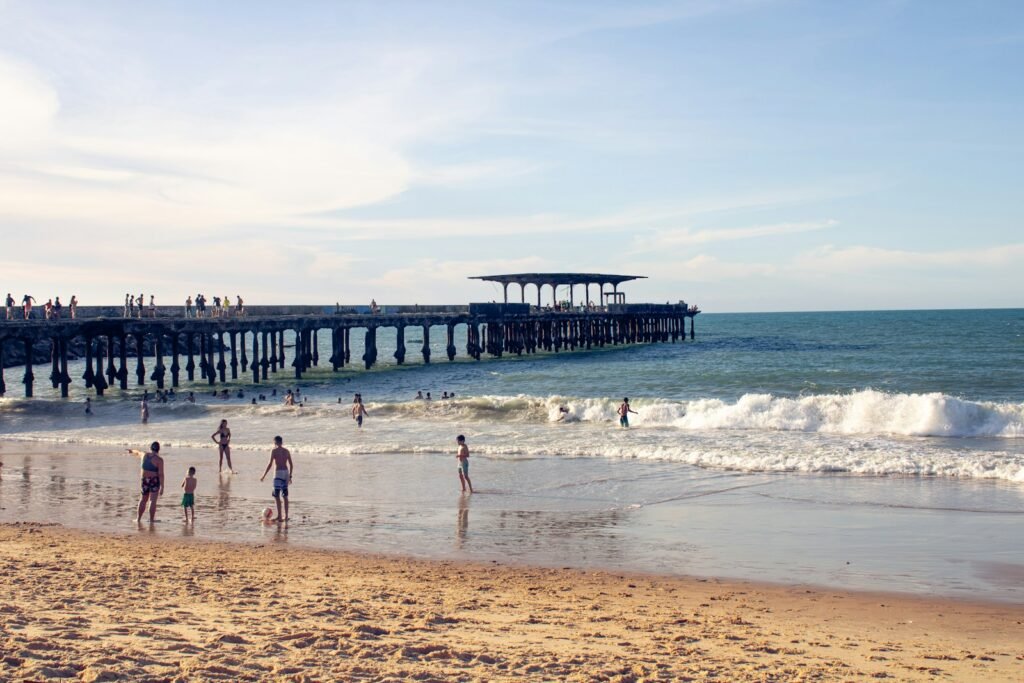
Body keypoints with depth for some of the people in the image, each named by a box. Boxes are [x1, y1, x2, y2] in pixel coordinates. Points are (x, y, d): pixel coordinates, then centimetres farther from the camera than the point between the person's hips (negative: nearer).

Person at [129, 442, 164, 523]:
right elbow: (160, 474, -17)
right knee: (153, 501, -3)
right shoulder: (159, 460, -14)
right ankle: (151, 519, -3)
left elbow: (137, 453, 26)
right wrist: (162, 487, -15)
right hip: (154, 481, -5)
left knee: (143, 500, 17)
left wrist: (132, 451, 49)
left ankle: (139, 518, 22)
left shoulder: (144, 455, 2)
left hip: (145, 481, 5)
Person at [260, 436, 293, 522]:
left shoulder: (274, 451, -6)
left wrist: (264, 475, -6)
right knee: (285, 496, 12)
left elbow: (270, 464, -11)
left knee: (276, 495, -4)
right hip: (286, 473, 6)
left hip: (278, 473, -6)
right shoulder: (286, 451, 11)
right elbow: (291, 465, 12)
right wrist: (290, 476, 21)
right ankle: (286, 516, 14)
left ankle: (279, 516, -8)